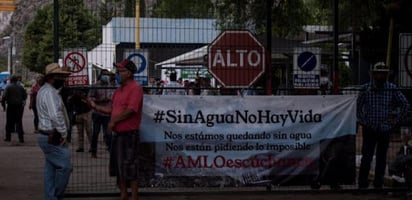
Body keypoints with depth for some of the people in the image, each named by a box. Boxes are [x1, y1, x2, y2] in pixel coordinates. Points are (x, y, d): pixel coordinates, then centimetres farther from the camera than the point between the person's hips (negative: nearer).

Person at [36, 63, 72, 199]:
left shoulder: (46, 90, 16)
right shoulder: (49, 93, -18)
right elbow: (56, 116, -29)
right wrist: (64, 133, -18)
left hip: (48, 136, 11)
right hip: (53, 138, -11)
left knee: (51, 169, 12)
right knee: (65, 166, -8)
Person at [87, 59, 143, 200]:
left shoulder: (135, 88, -14)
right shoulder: (119, 90, 15)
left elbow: (131, 110, -22)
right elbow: (111, 109, 20)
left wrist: (113, 121, -15)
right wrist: (95, 106, 7)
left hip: (129, 134, -9)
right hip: (117, 133, 9)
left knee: (129, 167, -4)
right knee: (118, 166, 14)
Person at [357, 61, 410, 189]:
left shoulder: (392, 89, -1)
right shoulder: (366, 89, -2)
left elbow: (405, 104, 8)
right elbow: (359, 105, 12)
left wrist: (396, 120, 5)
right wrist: (361, 120, 5)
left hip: (385, 130, 1)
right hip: (369, 129, -1)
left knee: (381, 159, 7)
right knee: (366, 157, -5)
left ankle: (378, 185, 16)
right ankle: (362, 185, 2)